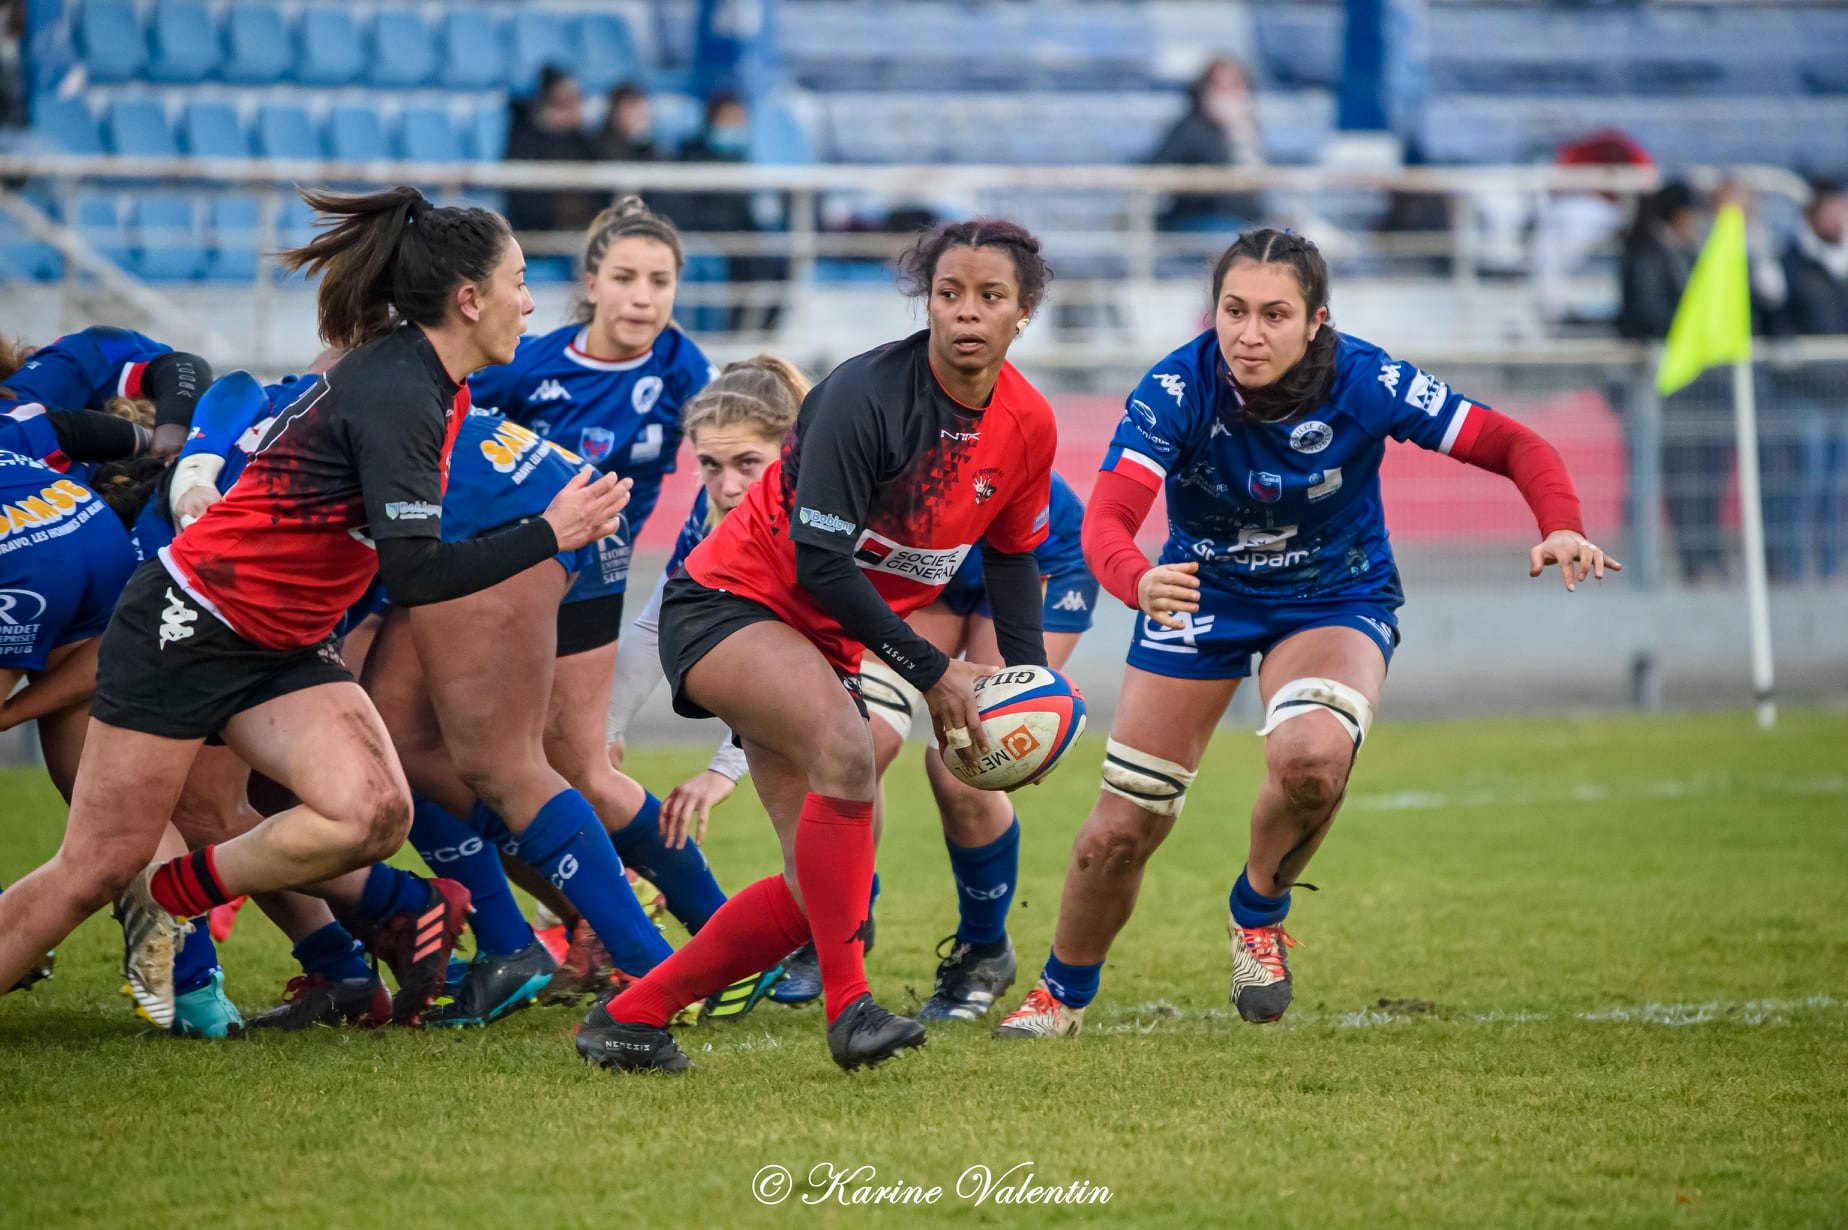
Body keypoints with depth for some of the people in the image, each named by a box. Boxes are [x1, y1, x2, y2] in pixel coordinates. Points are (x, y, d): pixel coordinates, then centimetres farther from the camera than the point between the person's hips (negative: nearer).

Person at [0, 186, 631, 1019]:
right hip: (186, 630, -8)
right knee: (95, 870, -6)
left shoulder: (424, 382, 6)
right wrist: (551, 534, -20)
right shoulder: (396, 396, -22)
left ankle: (168, 896, 2)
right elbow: (413, 575, -27)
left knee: (375, 812, -16)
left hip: (281, 650, 8)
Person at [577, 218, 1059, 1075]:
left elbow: (1011, 554, 14)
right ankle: (848, 1004, -30)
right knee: (844, 744, -37)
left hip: (826, 643, 8)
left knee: (819, 887, -1)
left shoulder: (1028, 425, -3)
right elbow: (820, 562, -24)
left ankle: (629, 1018, 13)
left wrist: (1029, 672, 0)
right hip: (727, 606, -8)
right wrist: (929, 671, -23)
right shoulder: (865, 395, -23)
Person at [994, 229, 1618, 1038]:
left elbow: (1514, 446, -18)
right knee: (1124, 826, 1)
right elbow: (1106, 520, -36)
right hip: (1202, 595, 1)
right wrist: (1138, 581, -59)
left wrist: (1561, 530, -38)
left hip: (1334, 599, -1)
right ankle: (1063, 995, 30)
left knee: (1310, 757, -33)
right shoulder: (1178, 390, -26)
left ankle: (1258, 912, 0)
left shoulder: (1363, 383, -25)